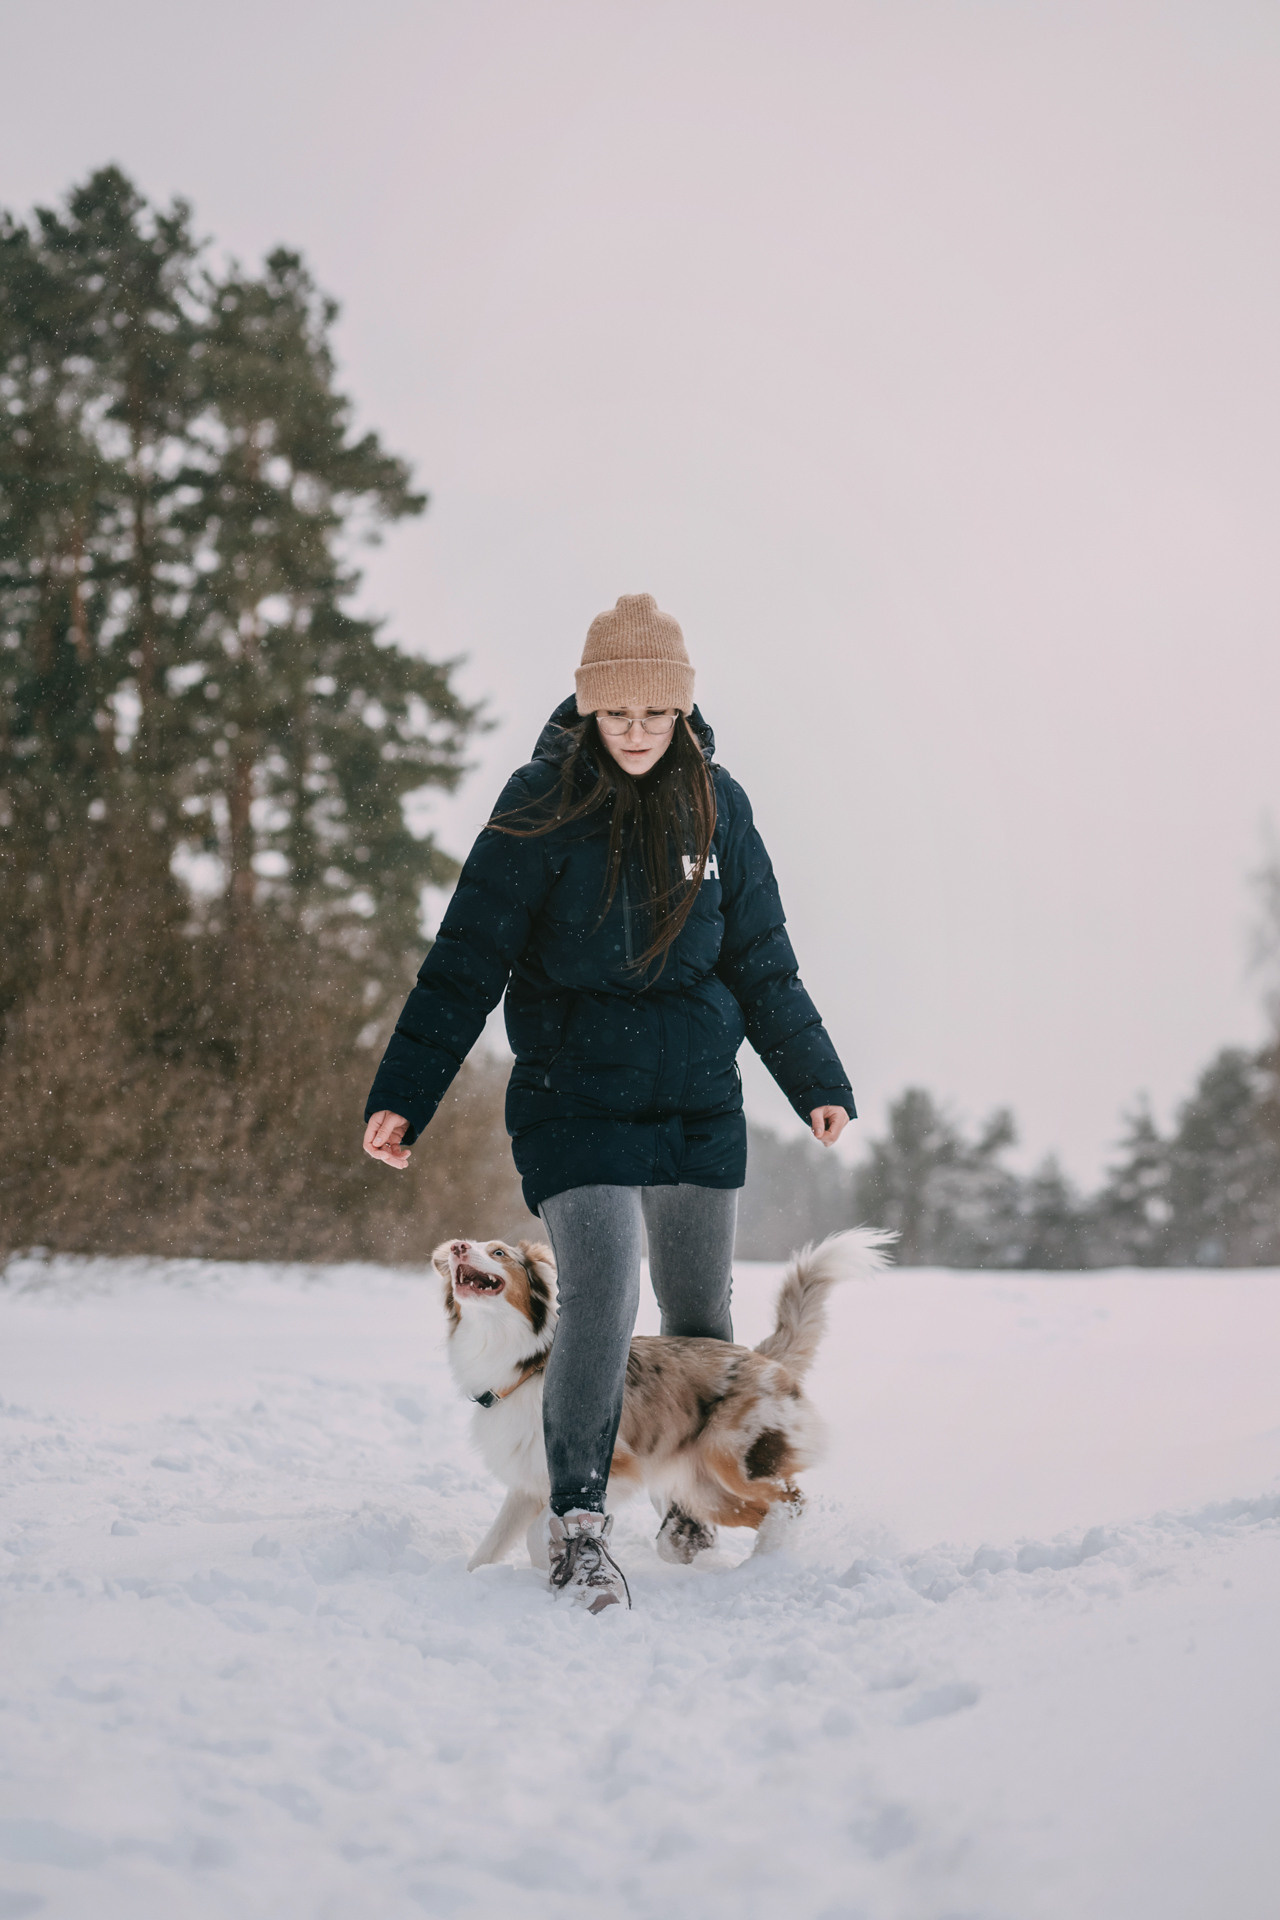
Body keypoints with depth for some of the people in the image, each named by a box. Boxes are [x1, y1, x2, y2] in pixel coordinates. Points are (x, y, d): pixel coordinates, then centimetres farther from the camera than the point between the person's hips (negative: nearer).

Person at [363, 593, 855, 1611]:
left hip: (701, 1106, 4)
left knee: (702, 1318, 11)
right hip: (575, 1099, -4)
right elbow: (467, 958, -7)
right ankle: (578, 1524, -9)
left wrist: (817, 1080, 13)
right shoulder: (544, 803, -7)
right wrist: (403, 1095, -12)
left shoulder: (717, 805, 3)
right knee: (602, 1299, -20)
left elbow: (763, 962, 12)